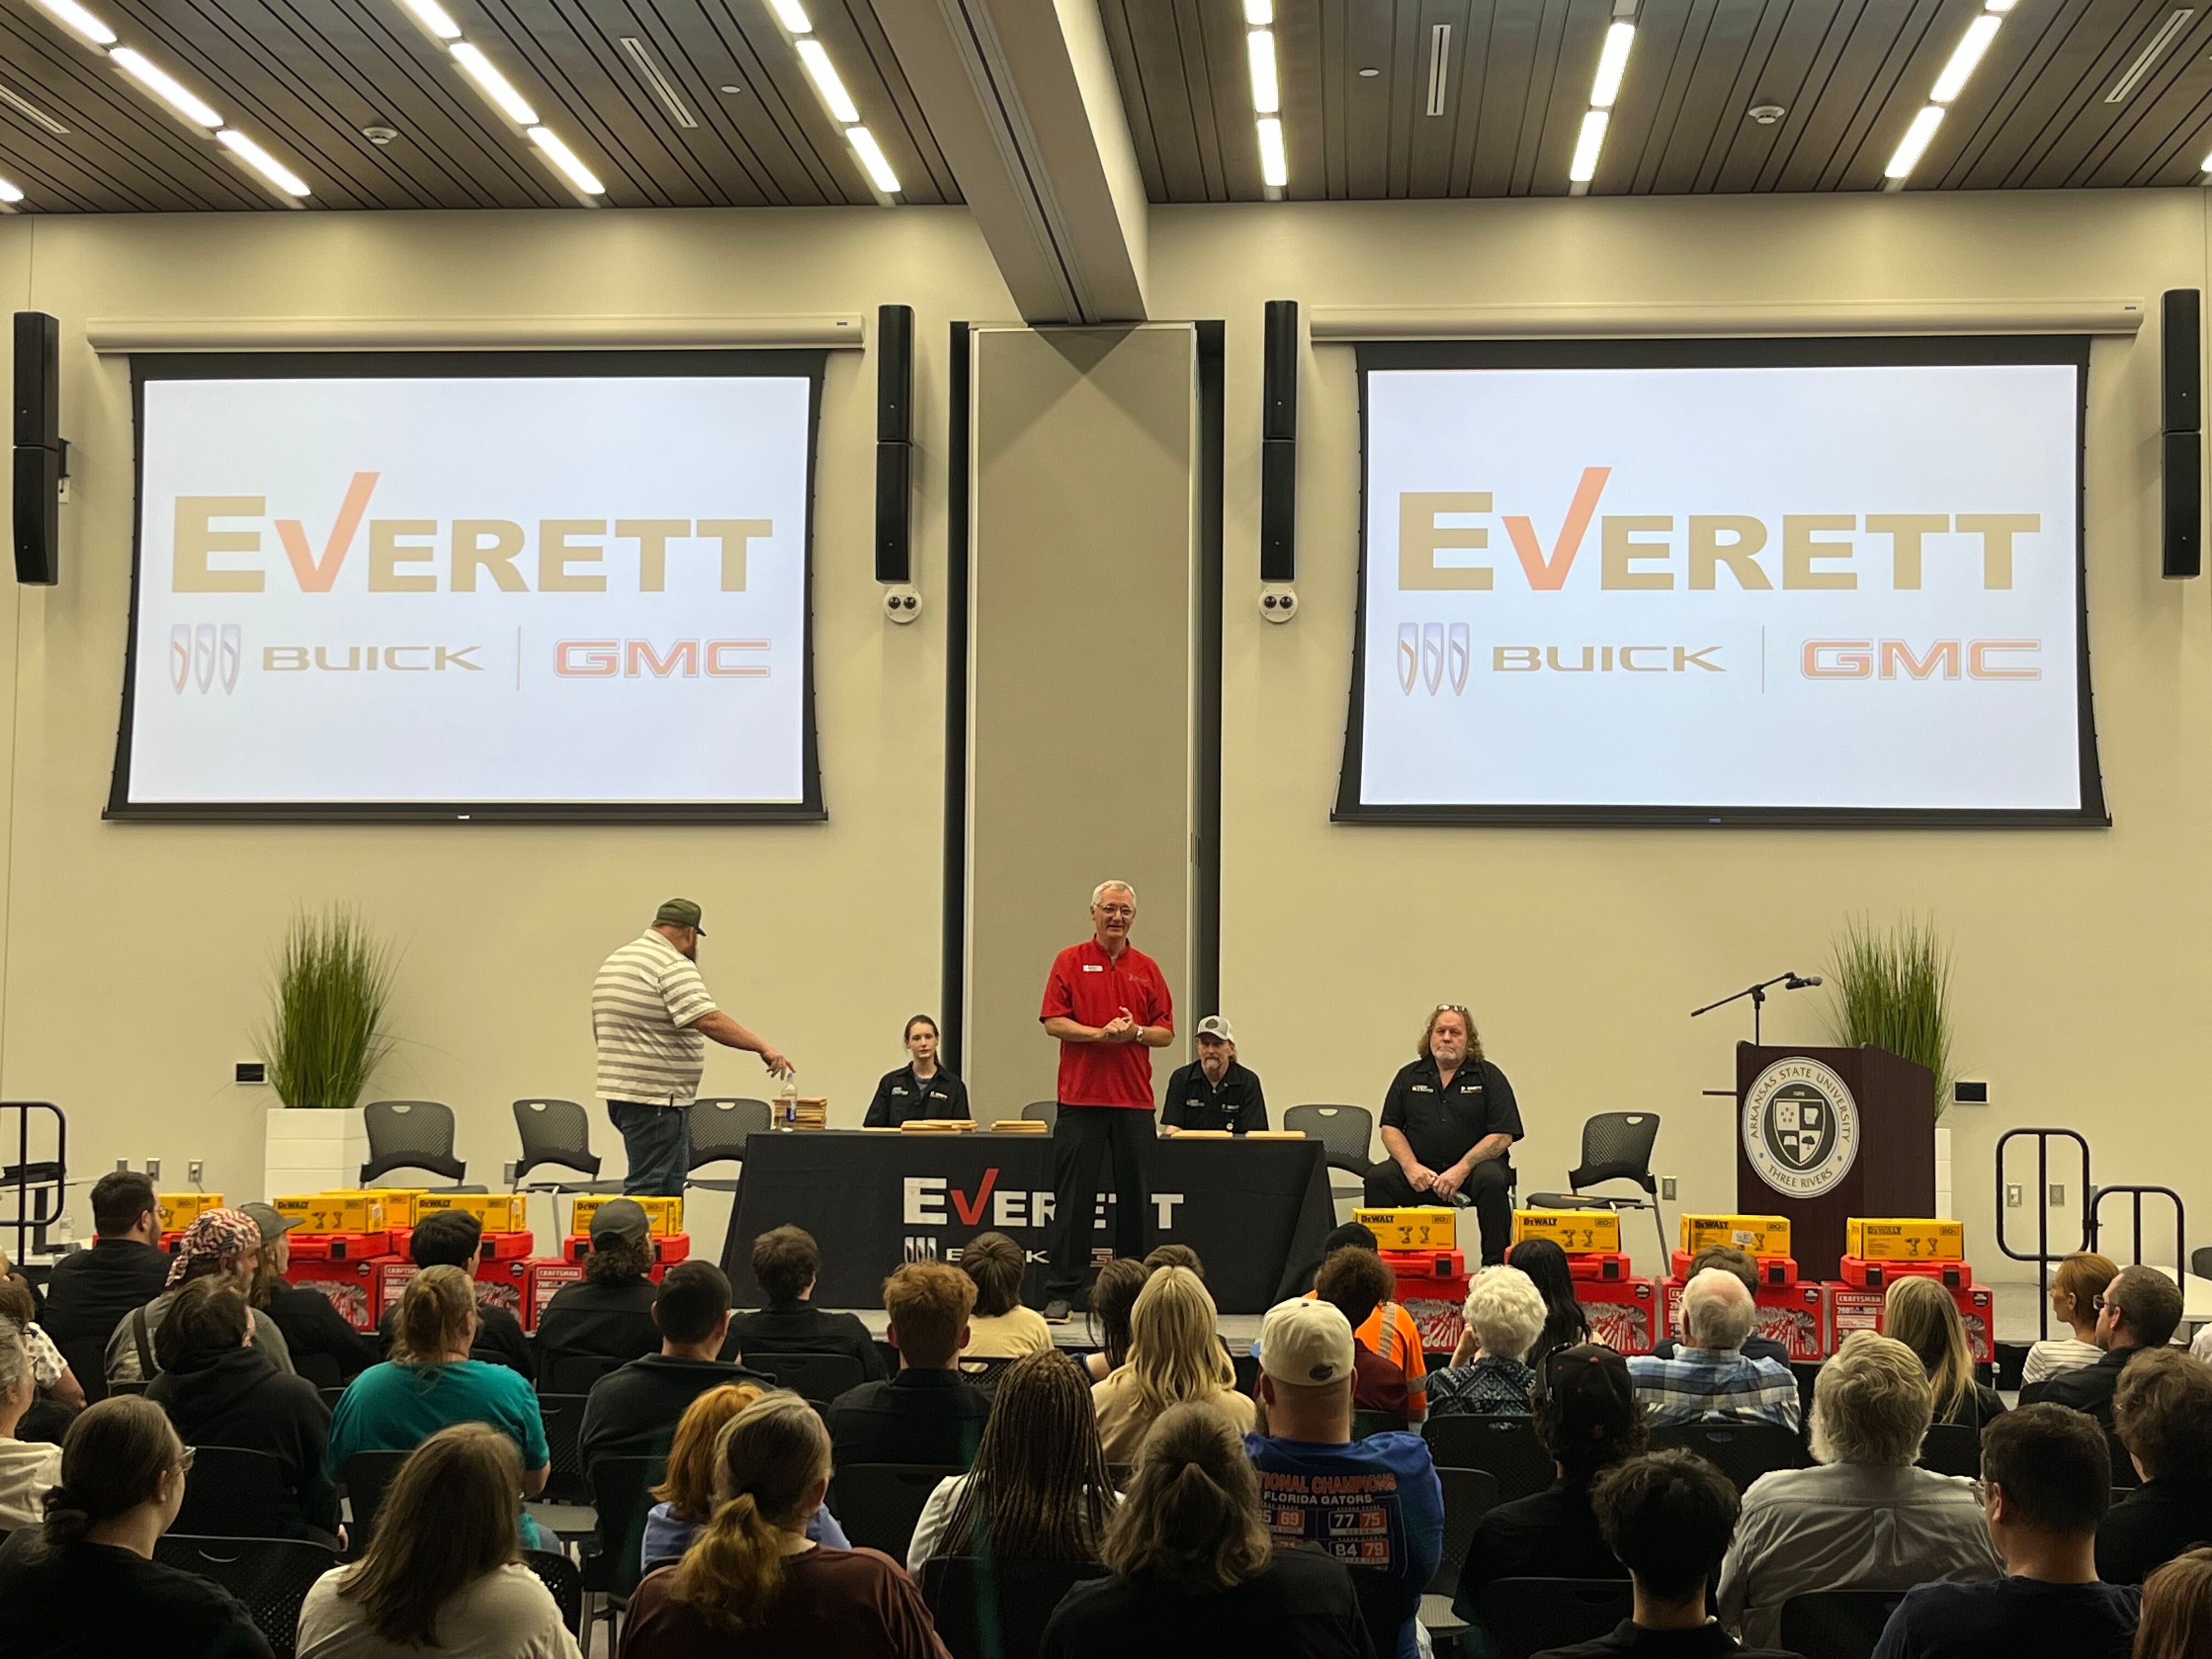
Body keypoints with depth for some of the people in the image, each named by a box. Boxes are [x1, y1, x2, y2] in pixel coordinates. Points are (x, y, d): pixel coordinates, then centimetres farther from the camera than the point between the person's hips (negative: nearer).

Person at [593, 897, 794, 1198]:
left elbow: (600, 1029, 23)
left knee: (671, 1183, 15)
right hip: (657, 1098, -10)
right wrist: (762, 1048, -24)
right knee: (649, 1186, -8)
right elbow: (709, 1021, -26)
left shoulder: (613, 962, 16)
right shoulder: (675, 967, -14)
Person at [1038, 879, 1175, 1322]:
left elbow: (1166, 1032, 9)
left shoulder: (1147, 969, 11)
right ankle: (1061, 1291, 2)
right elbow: (1052, 1022, -3)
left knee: (1134, 1196, 5)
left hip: (1135, 1100, 3)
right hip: (1080, 1097, -3)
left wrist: (1137, 1032, -11)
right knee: (1074, 1198, -1)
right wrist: (1101, 1033, -15)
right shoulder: (1071, 962, 4)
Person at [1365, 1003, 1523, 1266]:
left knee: (1492, 1180, -34)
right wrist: (1411, 1167, -10)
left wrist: (1462, 1169, -16)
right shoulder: (1409, 1077, 13)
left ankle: (1496, 1265, -25)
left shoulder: (1489, 1077, 4)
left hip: (1472, 1167, -2)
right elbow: (1391, 1128, 10)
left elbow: (1503, 1136, -4)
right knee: (1377, 1179, -25)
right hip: (1420, 1169, 2)